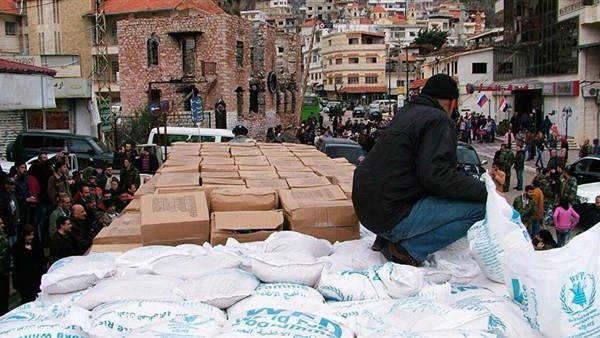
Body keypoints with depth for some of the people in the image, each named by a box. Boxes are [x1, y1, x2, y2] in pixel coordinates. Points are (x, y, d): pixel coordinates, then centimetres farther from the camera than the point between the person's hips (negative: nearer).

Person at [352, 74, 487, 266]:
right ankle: (408, 250, -9)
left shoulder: (406, 113, 17)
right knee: (480, 207, -10)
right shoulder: (437, 119, -9)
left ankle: (389, 238, 13)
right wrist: (485, 191, -15)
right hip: (391, 215, -9)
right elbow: (436, 176, -22)